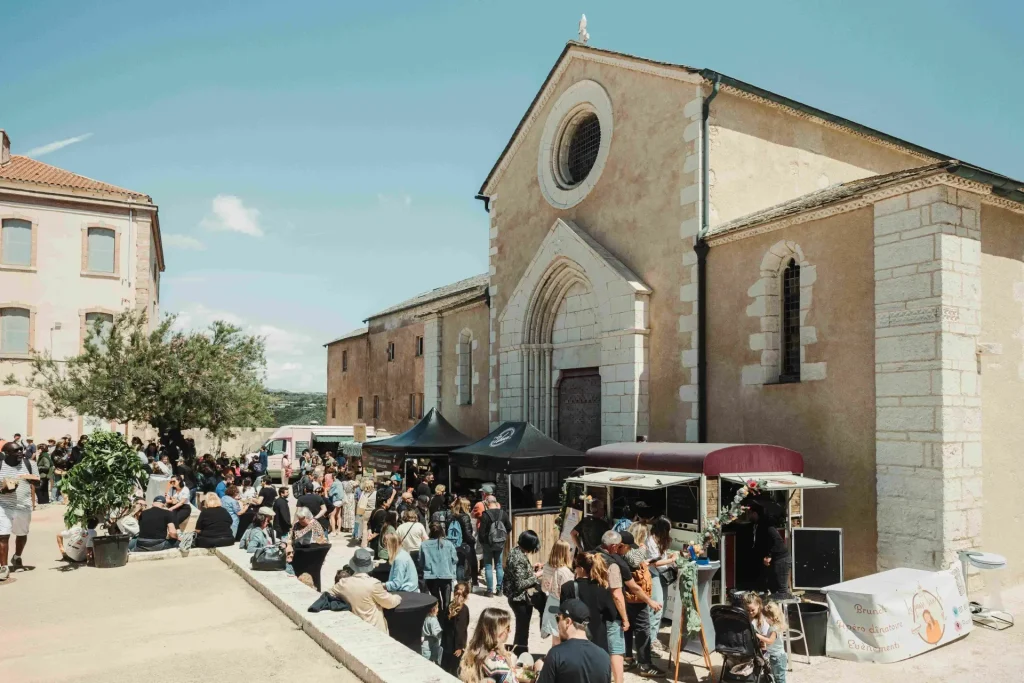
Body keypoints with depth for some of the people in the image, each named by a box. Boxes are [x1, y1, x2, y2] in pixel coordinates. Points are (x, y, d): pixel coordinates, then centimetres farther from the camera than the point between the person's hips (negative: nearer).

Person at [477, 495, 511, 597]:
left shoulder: (485, 515, -16)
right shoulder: (503, 513, -4)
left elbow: (482, 530, -14)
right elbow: (509, 527, 3)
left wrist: (481, 541, 1)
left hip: (488, 543, -3)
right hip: (500, 543, 3)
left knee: (488, 566, 5)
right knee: (499, 566, 15)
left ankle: (490, 590, 4)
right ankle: (499, 589, 16)